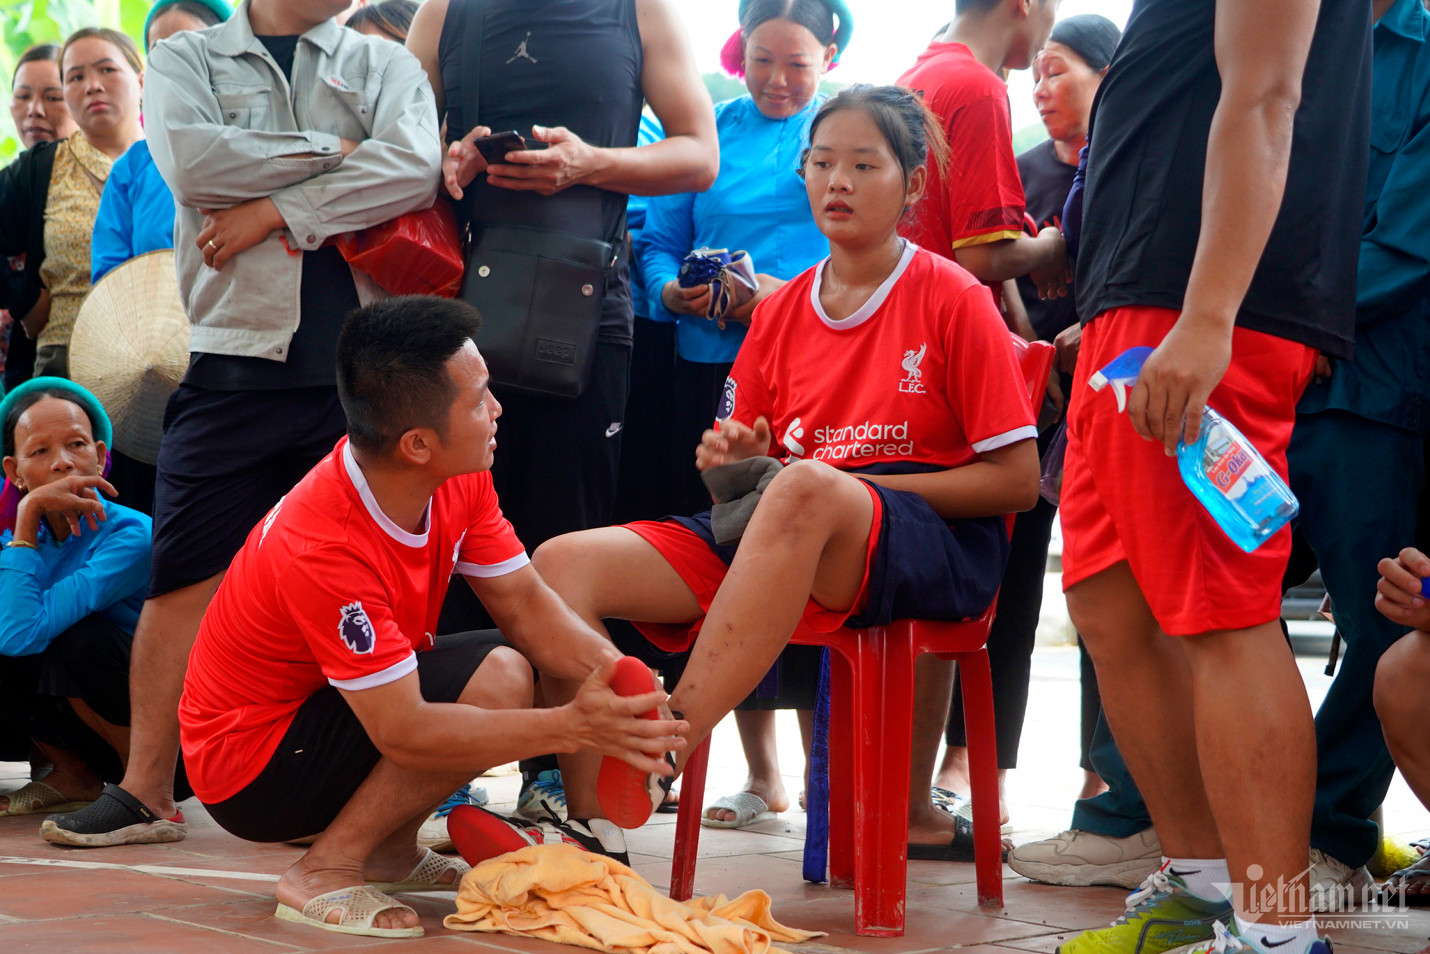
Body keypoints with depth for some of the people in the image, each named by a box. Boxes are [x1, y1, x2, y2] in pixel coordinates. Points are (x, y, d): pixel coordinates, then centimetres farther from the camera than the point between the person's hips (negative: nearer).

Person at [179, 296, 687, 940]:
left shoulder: (461, 480, -9)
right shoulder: (323, 548, -33)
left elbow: (526, 606, -5)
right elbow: (402, 731, -33)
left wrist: (621, 676, -24)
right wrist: (572, 727, -37)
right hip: (248, 770, -9)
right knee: (497, 680, -23)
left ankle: (389, 851, 6)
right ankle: (327, 873, -13)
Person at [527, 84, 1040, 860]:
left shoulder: (953, 299, 1)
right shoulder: (780, 313, 17)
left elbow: (1018, 479, -4)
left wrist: (859, 487, -12)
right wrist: (736, 462, -3)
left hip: (937, 547, -6)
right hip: (780, 536, 6)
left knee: (807, 489, -42)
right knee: (563, 564, -15)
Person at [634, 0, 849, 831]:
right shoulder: (707, 132, 14)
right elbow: (659, 241, 13)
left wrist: (792, 295, -17)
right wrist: (675, 291, -8)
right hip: (709, 370, 4)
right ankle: (762, 773, 17)